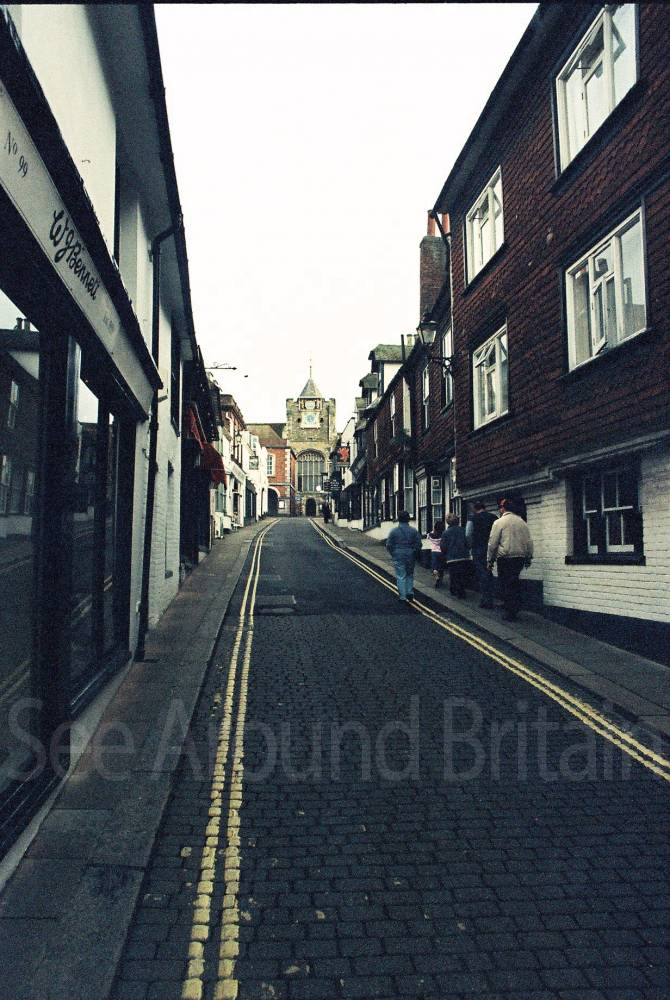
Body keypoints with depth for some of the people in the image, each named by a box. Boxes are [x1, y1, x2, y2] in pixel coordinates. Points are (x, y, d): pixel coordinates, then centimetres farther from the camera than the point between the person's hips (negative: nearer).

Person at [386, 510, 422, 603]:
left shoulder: (394, 531, -6)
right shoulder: (414, 531, -1)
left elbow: (389, 545, -4)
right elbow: (418, 544, 1)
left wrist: (393, 554, 10)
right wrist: (416, 555, 13)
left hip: (398, 557, -2)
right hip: (410, 557, 2)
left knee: (401, 577, 3)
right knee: (410, 575, 20)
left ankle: (402, 597, 4)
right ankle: (410, 593, 16)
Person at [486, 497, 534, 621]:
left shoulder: (499, 522, -6)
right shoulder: (522, 522, 8)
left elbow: (492, 543, -7)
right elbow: (529, 542, 10)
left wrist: (489, 560, 0)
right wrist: (528, 558, 18)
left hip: (505, 558, -5)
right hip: (520, 558, 5)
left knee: (506, 584, 2)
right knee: (515, 583, 15)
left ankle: (509, 613, 5)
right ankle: (515, 608, 19)